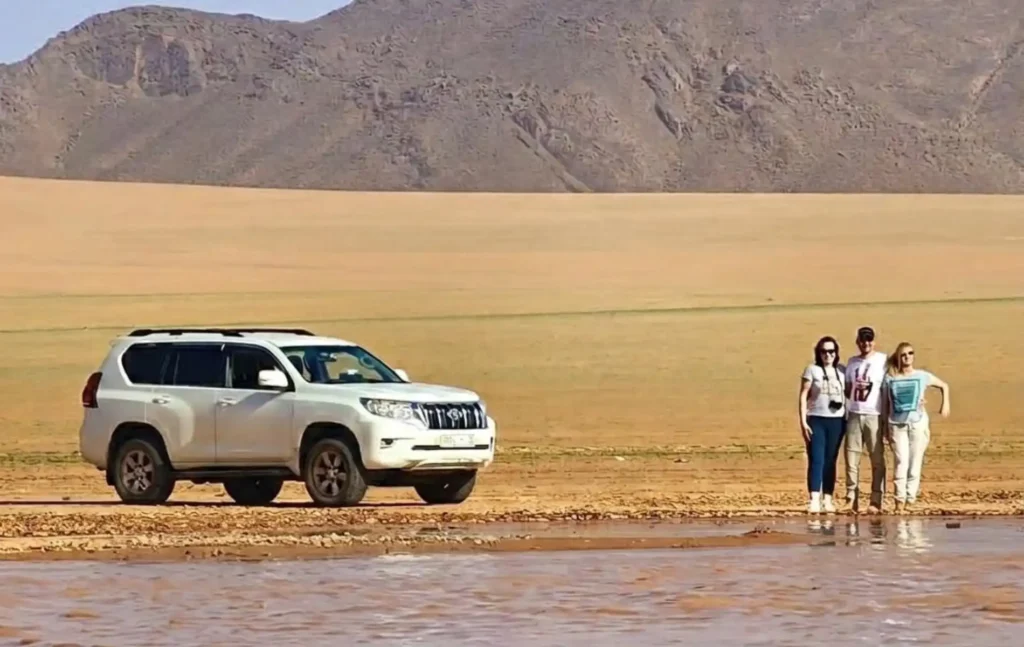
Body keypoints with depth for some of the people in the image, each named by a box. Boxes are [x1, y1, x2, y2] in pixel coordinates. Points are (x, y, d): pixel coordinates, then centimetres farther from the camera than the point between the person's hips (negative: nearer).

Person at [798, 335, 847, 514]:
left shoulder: (842, 372, 10)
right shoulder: (812, 370, 1)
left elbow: (848, 394, 14)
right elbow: (803, 396, -1)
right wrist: (803, 421, -8)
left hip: (836, 421, 3)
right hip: (816, 420, -3)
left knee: (830, 461, 5)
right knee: (816, 460, -10)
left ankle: (828, 500, 9)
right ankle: (814, 500, -17)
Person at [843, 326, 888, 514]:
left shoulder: (883, 361, 3)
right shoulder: (852, 362, 15)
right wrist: (856, 387, -3)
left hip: (875, 415, -3)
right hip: (854, 414, 4)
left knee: (877, 459, -1)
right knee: (851, 456, -2)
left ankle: (876, 500, 0)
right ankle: (852, 498, 0)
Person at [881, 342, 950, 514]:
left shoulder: (922, 376, 4)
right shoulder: (890, 379, 4)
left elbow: (944, 386, 19)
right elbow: (885, 404, 8)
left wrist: (945, 404, 7)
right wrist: (885, 428, 6)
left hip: (918, 423, 1)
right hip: (897, 425, -1)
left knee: (915, 463, -2)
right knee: (901, 462, -11)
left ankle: (910, 499, 2)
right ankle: (900, 499, -11)